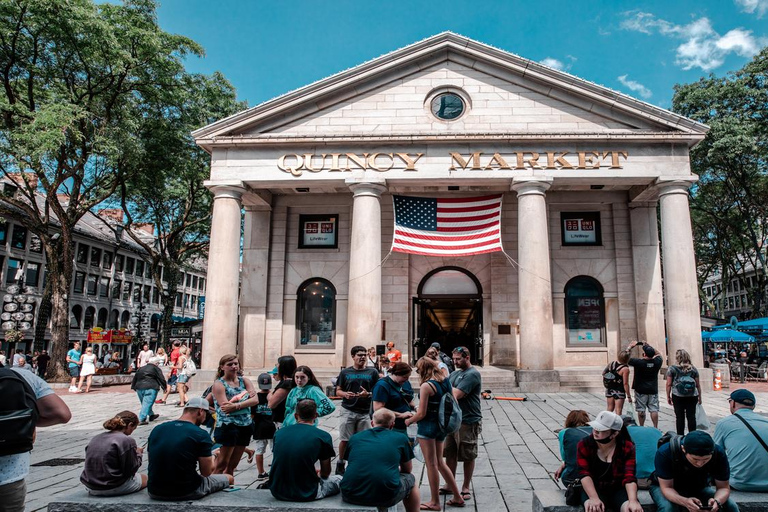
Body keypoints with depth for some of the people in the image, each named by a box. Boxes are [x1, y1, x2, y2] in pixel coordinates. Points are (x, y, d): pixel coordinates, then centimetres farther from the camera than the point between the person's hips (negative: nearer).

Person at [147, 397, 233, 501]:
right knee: (229, 478, 15)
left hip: (154, 493, 6)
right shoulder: (201, 435, -14)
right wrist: (213, 457, 12)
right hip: (185, 493, -6)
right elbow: (206, 472, -9)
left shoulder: (157, 429, 2)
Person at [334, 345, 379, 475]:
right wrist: (345, 394, -14)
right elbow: (338, 391, 8)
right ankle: (340, 463, 21)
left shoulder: (372, 372, 5)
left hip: (365, 412, 0)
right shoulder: (345, 372, 5)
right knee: (344, 440, 4)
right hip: (348, 411, 0)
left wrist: (368, 394, -16)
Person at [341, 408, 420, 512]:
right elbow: (408, 470, 24)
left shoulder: (355, 437, 14)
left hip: (351, 496, 3)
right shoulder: (400, 438, 9)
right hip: (386, 498, -2)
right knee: (410, 479, 26)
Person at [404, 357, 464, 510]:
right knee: (439, 462, 19)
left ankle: (435, 502, 14)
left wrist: (409, 420, -1)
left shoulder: (426, 386, -18)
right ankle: (457, 497, 23)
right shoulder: (446, 382, 4)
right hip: (442, 426, 8)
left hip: (428, 427, -8)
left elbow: (421, 413, -18)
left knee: (431, 464, 4)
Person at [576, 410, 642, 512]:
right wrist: (594, 498, -31)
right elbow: (585, 474, -16)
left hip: (619, 489, 1)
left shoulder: (627, 448, -6)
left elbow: (630, 477, -16)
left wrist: (633, 501, -33)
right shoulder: (584, 445, -7)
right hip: (593, 489, -1)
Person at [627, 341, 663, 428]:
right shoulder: (657, 362, -5)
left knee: (641, 410, 4)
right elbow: (658, 354, 17)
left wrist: (630, 347, 1)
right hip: (653, 390, 3)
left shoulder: (639, 362, -17)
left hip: (641, 390, -3)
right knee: (654, 410, 5)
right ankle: (655, 428, 6)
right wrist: (649, 347, 13)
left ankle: (641, 428, 9)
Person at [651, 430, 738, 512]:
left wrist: (717, 501, -38)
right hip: (671, 490, -4)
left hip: (699, 488, 4)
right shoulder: (665, 452, -34)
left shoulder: (718, 454, -24)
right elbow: (666, 487, -28)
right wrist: (684, 501, -48)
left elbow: (723, 487, -15)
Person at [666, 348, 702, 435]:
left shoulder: (672, 368, -2)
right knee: (691, 416, 7)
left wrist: (668, 396, 5)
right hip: (692, 396, 2)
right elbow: (698, 385, 9)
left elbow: (669, 384, -3)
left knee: (680, 417, 3)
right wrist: (699, 396, 19)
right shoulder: (693, 369, 6)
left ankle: (680, 437, 8)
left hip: (678, 396, -2)